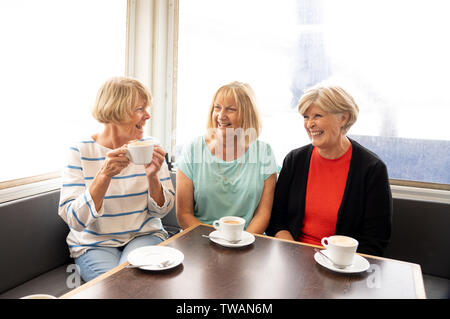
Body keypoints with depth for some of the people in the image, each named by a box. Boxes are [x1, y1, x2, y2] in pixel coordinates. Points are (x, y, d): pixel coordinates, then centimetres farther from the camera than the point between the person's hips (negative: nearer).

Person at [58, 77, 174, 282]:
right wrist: (104, 175, -30)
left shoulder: (149, 146, -2)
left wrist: (152, 176, -20)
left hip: (144, 236, 2)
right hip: (94, 243, -1)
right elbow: (74, 220, -17)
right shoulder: (80, 151, -9)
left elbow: (161, 210, -1)